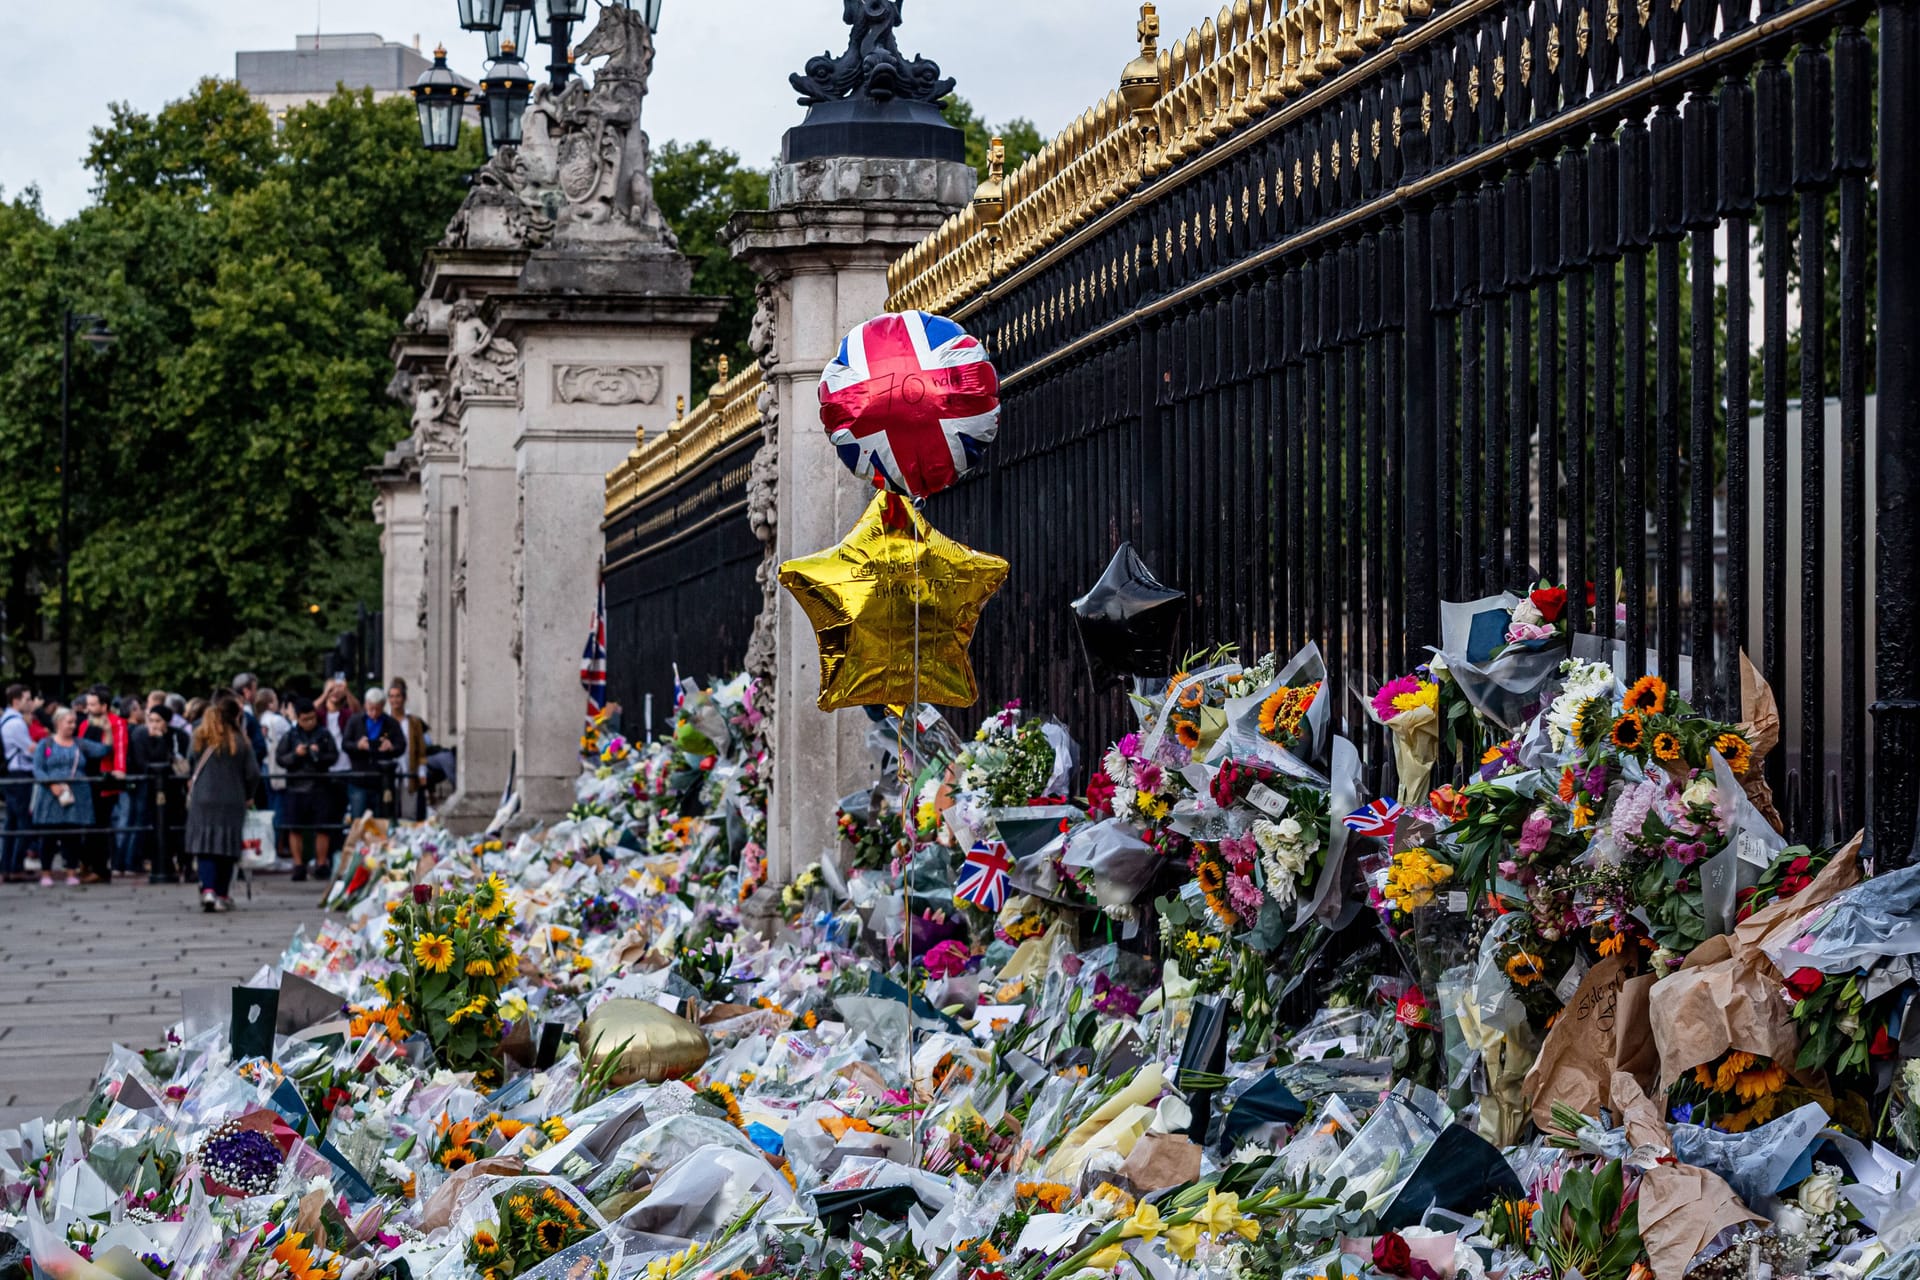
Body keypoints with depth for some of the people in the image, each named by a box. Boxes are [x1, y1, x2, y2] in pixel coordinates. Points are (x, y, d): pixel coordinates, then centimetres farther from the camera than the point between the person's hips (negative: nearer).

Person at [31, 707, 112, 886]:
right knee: (48, 836, -1)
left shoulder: (81, 744, 14)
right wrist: (52, 785, -17)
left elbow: (104, 750, 3)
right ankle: (46, 874, 7)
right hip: (52, 798, -2)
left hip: (77, 798, 2)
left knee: (73, 836, 2)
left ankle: (72, 873, 8)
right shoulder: (46, 745, 6)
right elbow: (37, 769, -3)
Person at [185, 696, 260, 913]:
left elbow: (191, 768, 5)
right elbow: (253, 774, -4)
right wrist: (247, 795, 12)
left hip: (202, 799, 1)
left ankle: (208, 891, -19)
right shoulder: (240, 741, -3)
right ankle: (223, 896, 11)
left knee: (205, 846, 0)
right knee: (227, 847, 8)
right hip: (232, 801, -1)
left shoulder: (200, 738, 2)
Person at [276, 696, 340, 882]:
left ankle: (321, 864, 11)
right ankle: (298, 865, 11)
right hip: (296, 786, 0)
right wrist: (295, 754, -14)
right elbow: (279, 759, 1)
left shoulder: (324, 734, 4)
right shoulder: (289, 736, 3)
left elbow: (334, 756, 3)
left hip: (321, 785, 0)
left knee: (323, 828, 1)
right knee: (295, 828, 2)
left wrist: (320, 755, -15)